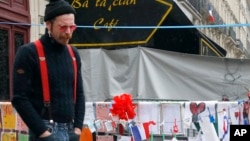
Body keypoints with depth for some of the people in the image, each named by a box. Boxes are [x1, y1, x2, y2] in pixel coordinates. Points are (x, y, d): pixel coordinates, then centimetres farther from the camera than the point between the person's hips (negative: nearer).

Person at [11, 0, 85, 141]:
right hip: (45, 130, -6)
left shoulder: (73, 54, 12)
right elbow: (20, 98, -11)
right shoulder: (29, 53, -7)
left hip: (69, 130, 6)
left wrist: (78, 126, 5)